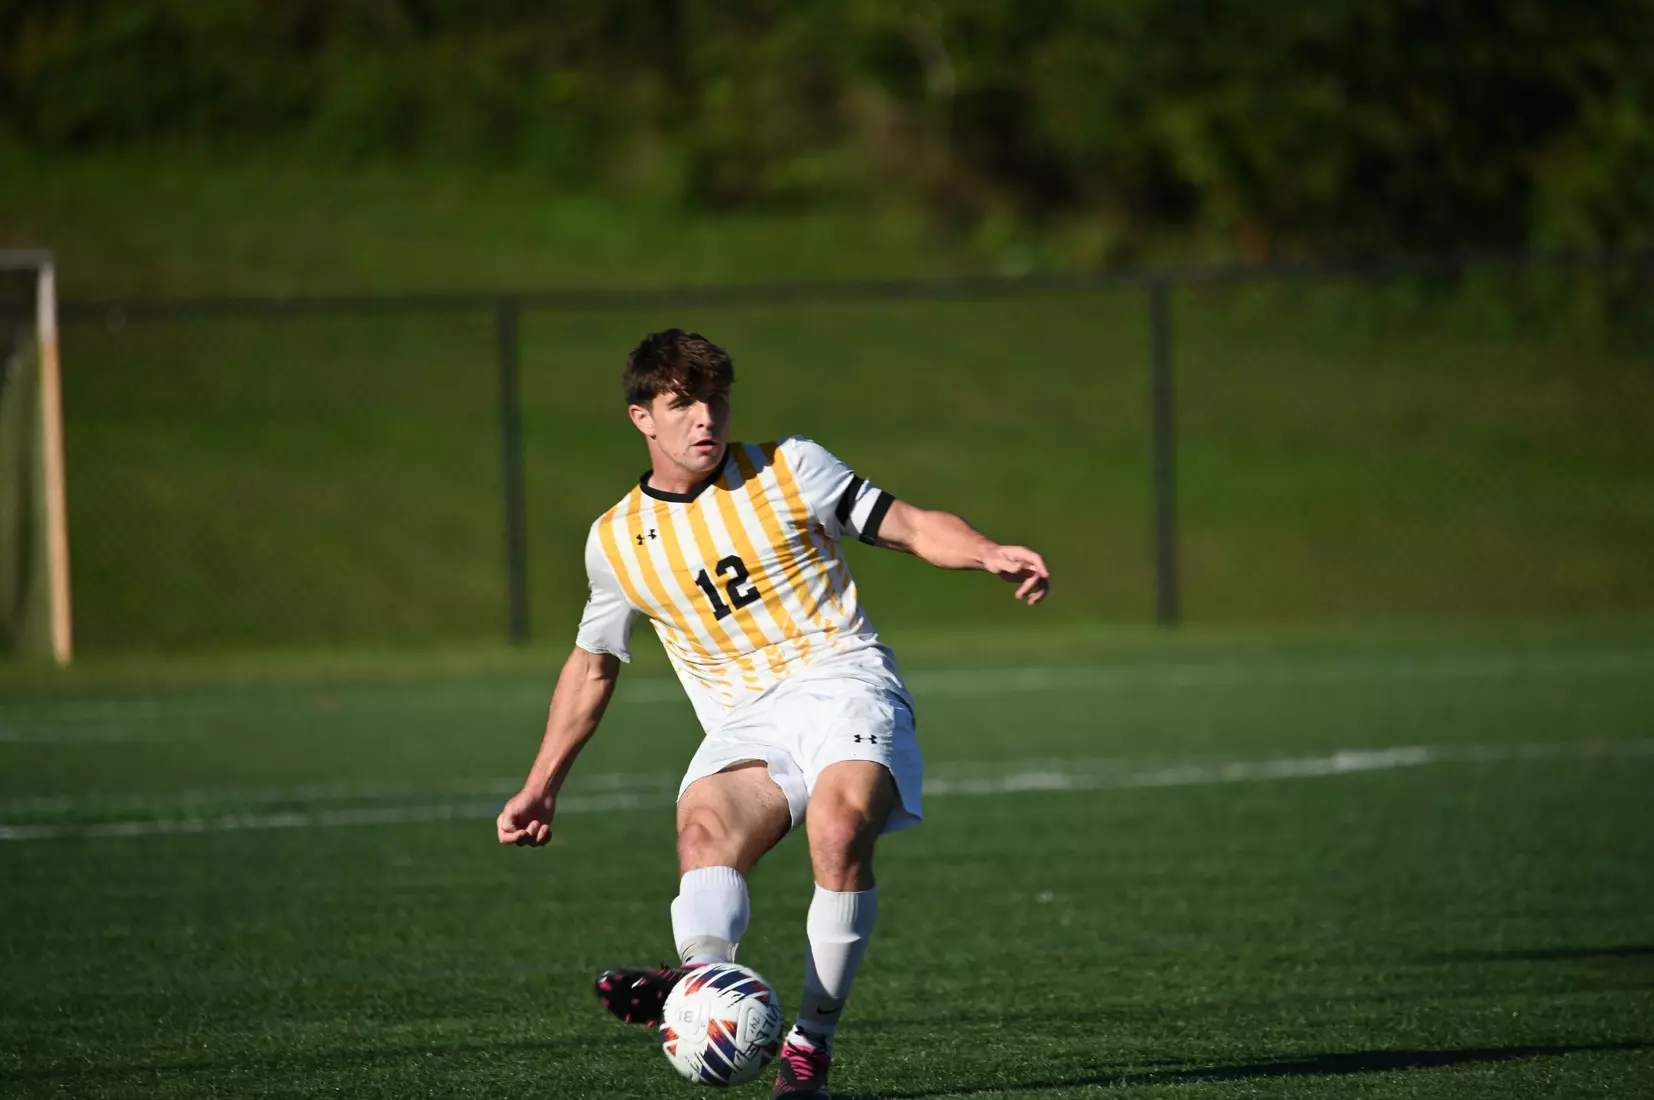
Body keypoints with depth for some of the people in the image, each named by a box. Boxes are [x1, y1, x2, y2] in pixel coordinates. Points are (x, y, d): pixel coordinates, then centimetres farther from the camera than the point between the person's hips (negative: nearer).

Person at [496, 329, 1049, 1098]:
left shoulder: (789, 470, 6)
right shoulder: (617, 542, 12)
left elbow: (912, 527, 7)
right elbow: (592, 667, 25)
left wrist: (991, 556, -14)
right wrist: (541, 788, 23)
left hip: (842, 684, -2)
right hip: (743, 727, 2)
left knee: (840, 828, -34)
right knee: (704, 830, -32)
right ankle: (703, 974, -62)